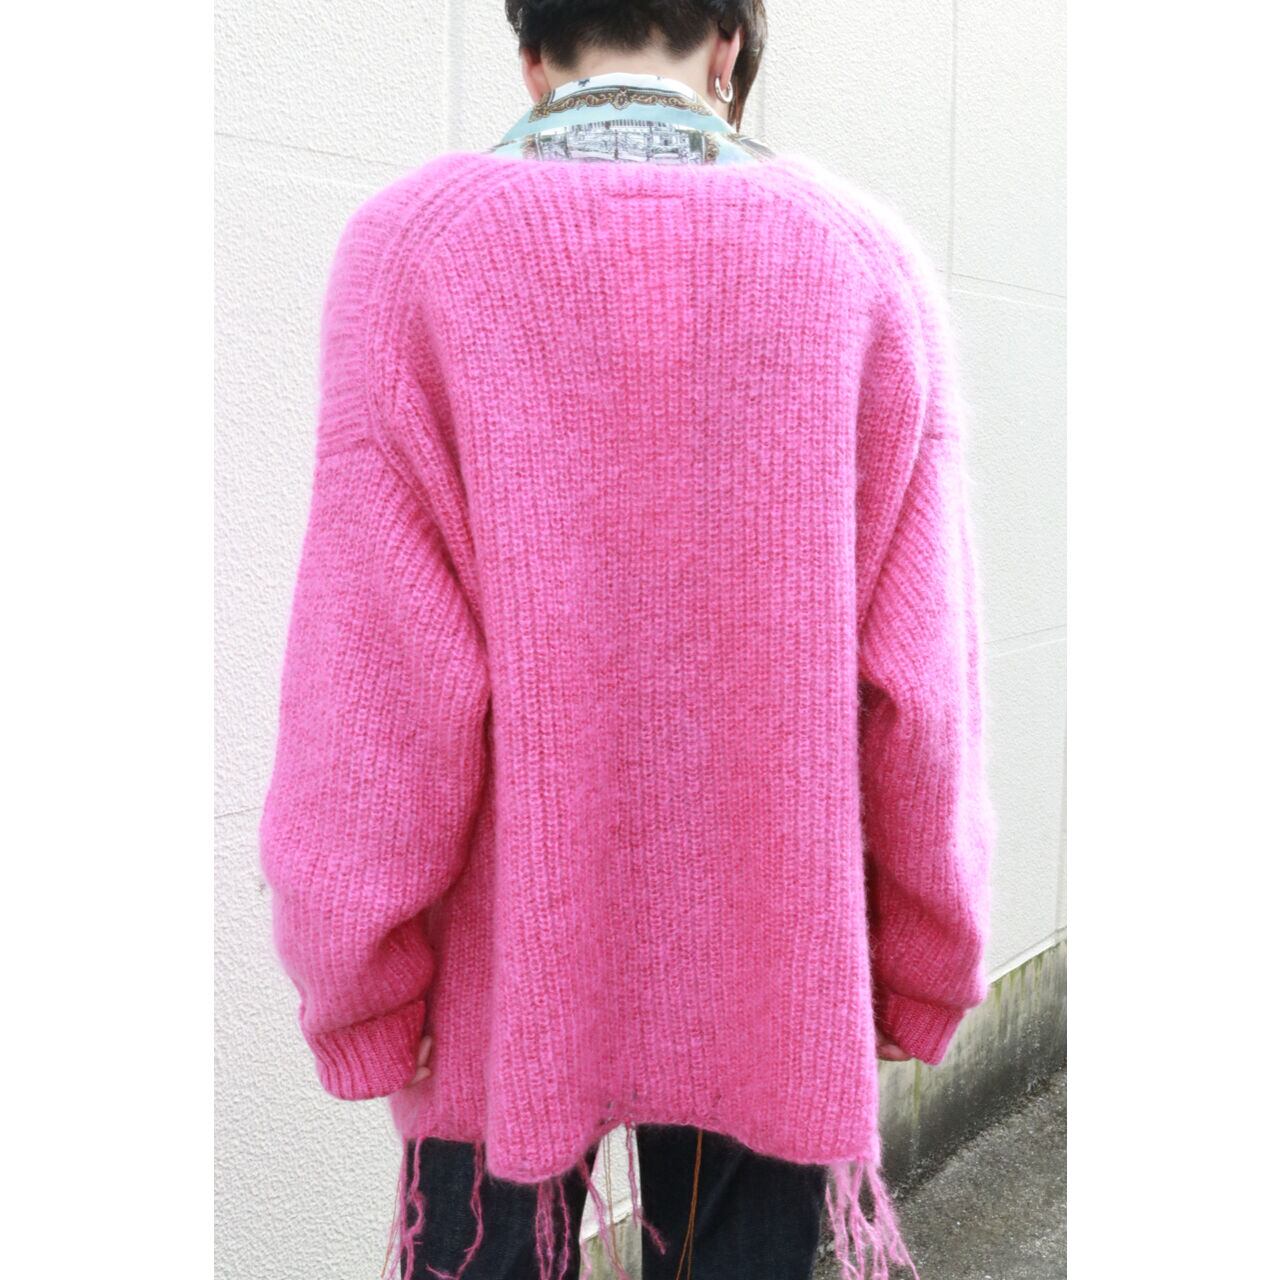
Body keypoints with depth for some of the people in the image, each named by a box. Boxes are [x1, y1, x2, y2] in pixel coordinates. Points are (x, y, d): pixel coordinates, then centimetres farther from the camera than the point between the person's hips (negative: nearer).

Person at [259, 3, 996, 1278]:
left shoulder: (416, 241, -9)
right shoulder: (865, 259, -5)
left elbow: (377, 675, -13)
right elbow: (919, 676, -6)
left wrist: (358, 977, -2)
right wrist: (919, 967, 6)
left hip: (508, 976, -1)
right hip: (769, 975, 2)